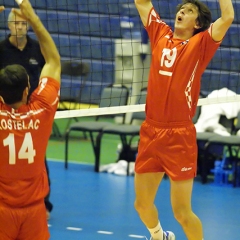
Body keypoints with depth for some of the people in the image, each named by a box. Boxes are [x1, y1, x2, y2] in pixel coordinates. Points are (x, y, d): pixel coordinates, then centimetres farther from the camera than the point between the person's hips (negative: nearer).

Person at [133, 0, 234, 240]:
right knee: (142, 204, 13)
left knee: (182, 213, -4)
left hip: (180, 136, -4)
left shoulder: (200, 44, 0)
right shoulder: (160, 35, 11)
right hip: (150, 132, 5)